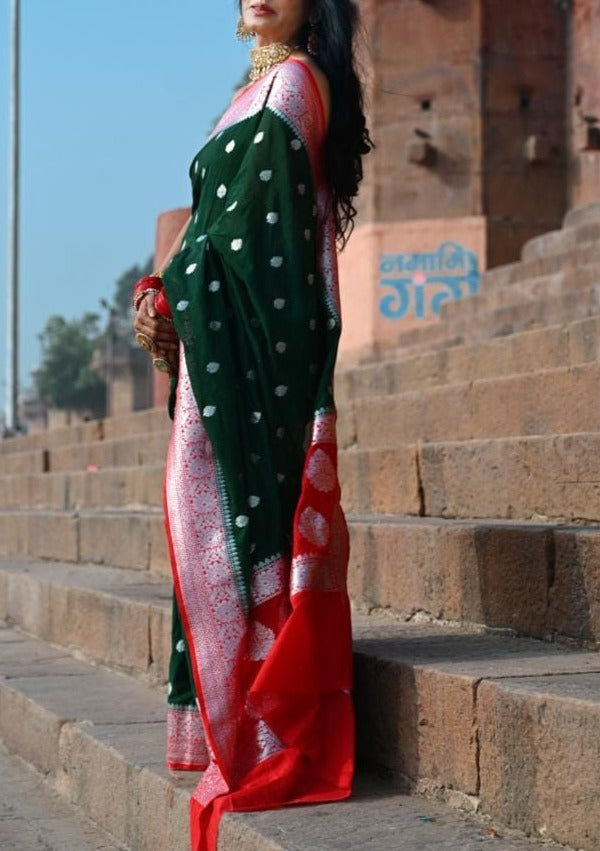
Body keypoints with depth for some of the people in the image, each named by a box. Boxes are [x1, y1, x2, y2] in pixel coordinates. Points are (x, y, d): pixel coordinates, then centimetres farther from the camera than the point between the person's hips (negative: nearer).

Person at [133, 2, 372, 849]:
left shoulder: (295, 80, -4)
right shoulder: (257, 91, 24)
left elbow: (256, 210, -13)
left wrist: (171, 293, -8)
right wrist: (172, 298, 7)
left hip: (260, 338, -9)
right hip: (231, 336, 9)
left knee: (245, 505, -11)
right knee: (235, 508, 7)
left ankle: (267, 735, -8)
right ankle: (248, 725, 11)